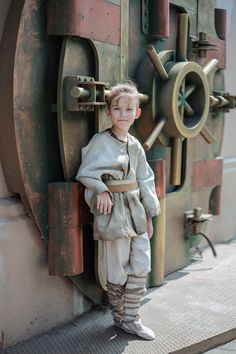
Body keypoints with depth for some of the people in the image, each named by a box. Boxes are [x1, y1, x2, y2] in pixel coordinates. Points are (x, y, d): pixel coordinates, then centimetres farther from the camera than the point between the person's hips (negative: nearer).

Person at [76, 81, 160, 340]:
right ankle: (119, 318, 24)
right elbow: (86, 174, -8)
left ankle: (131, 319, 22)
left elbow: (145, 180, 13)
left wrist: (149, 214, 12)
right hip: (113, 214, -6)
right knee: (118, 273, 4)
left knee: (141, 268, 8)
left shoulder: (135, 145, 9)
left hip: (136, 214, 6)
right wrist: (101, 190, -22)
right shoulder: (100, 141, -7)